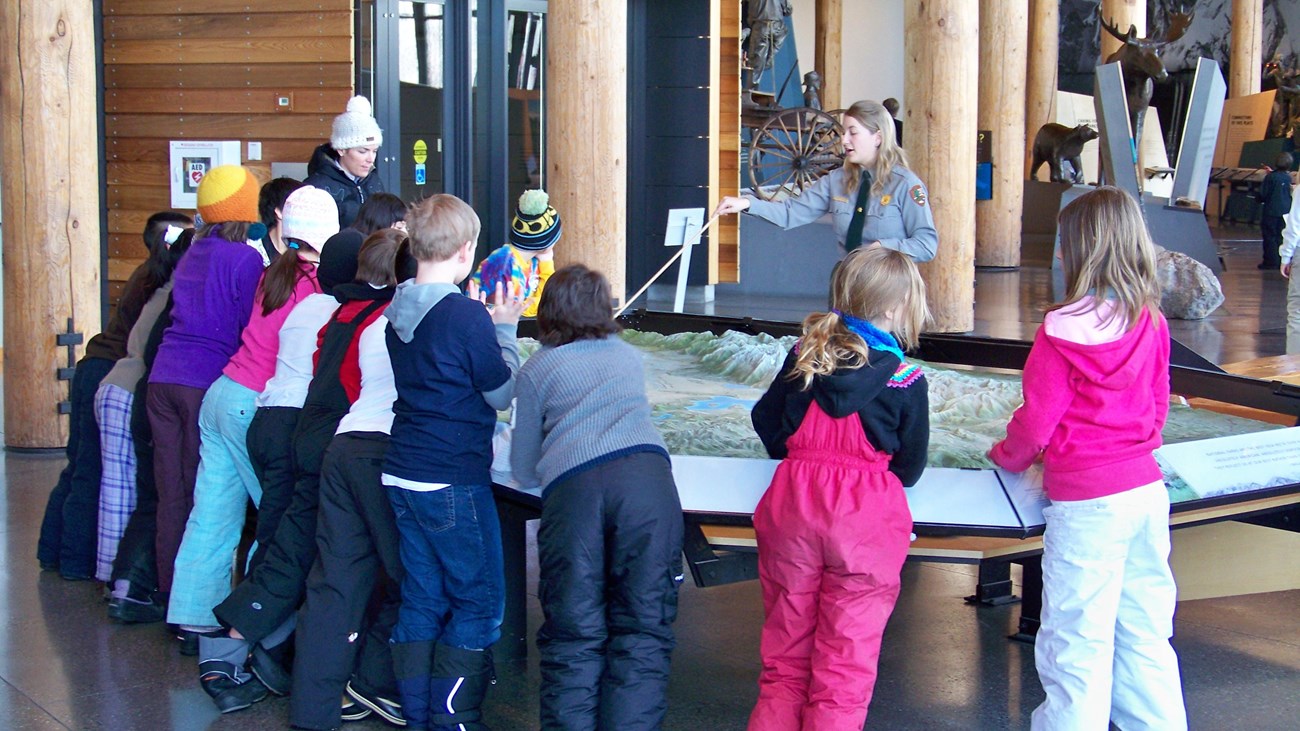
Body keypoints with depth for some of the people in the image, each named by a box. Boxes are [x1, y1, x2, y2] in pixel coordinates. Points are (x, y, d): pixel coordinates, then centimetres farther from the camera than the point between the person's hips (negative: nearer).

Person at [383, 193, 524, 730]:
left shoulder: (398, 311, 6)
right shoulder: (464, 315, -17)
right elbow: (503, 393, -8)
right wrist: (505, 328, 2)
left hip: (403, 474, 7)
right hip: (455, 481, -7)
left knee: (421, 599, 13)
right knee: (478, 600, 5)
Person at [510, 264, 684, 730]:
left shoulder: (536, 369, 23)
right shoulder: (629, 356, 30)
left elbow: (522, 472, 25)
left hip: (572, 485, -1)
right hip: (645, 475, 1)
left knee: (574, 635, 4)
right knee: (642, 627, 2)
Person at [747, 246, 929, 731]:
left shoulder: (803, 356, 4)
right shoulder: (906, 379, -6)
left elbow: (766, 422, 14)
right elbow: (909, 469, 2)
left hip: (793, 505, 4)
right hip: (866, 516, -3)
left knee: (786, 654, 15)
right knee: (846, 662, 4)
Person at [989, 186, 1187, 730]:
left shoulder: (1062, 330, -15)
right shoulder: (1151, 323, 4)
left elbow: (1036, 419, -8)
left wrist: (1006, 456, 11)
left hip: (1086, 502, -6)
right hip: (1146, 488, 7)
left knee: (1078, 640, 3)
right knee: (1145, 631, 15)